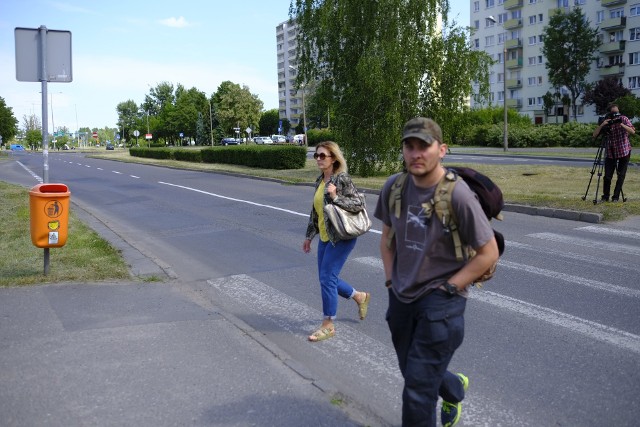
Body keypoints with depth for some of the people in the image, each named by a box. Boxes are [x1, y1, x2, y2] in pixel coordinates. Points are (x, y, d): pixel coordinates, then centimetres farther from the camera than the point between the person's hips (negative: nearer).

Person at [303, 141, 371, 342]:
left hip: (342, 236, -8)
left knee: (327, 277, -6)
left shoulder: (342, 179, -13)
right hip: (325, 236, 8)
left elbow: (358, 204, -16)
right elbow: (315, 211, 17)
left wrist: (335, 197, -26)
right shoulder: (320, 181, 10)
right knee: (326, 278, 13)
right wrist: (309, 235, 18)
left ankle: (328, 325, 8)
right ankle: (360, 297, 36)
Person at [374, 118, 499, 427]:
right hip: (401, 298, 6)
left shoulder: (457, 195, -20)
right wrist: (391, 281, 7)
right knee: (413, 373, 24)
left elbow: (489, 253, -14)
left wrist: (447, 288, -13)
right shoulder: (393, 187, -4)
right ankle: (455, 389, 56)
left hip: (439, 301, -6)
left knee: (418, 389, -3)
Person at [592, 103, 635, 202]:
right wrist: (602, 125, -23)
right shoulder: (605, 122, -1)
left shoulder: (623, 119, -4)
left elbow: (633, 131, -16)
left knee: (621, 175, 1)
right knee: (607, 176, -6)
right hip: (611, 152, 0)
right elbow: (594, 135, -10)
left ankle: (616, 196, 11)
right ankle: (605, 196, 9)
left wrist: (621, 124, -28)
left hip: (624, 151, 0)